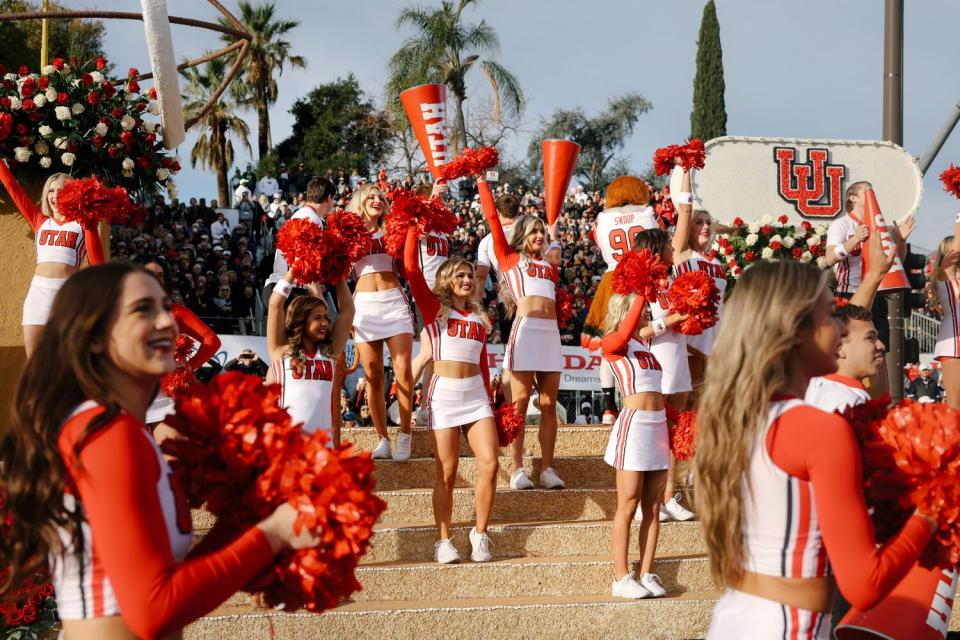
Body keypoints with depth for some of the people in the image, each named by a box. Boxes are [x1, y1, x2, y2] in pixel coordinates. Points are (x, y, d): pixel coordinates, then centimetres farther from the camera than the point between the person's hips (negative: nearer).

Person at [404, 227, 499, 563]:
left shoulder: (478, 317, 15)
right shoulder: (433, 307, 4)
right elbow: (412, 269, -8)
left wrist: (489, 402, 15)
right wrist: (414, 229, -7)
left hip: (476, 393, 4)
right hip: (444, 393, -4)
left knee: (490, 464, -8)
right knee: (447, 472, -2)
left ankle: (480, 534, 7)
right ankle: (444, 542, 7)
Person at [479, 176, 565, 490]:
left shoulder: (549, 266, 24)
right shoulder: (508, 257, 12)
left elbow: (554, 300, 20)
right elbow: (492, 217, 8)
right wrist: (481, 181, 12)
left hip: (551, 332, 4)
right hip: (525, 329, -4)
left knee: (549, 404, 2)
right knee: (520, 402, -5)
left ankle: (548, 469, 4)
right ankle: (517, 469, -3)